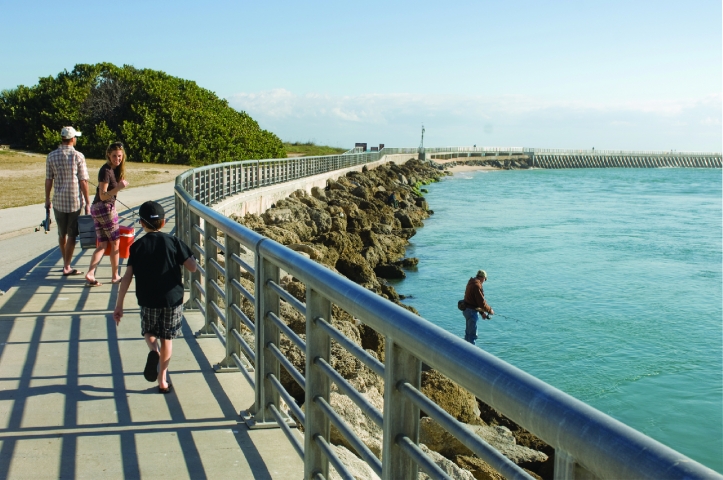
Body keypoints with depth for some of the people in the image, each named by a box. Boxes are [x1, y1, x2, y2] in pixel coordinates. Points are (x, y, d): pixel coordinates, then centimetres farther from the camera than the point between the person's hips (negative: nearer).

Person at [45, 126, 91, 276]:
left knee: (61, 234, 17)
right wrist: (87, 203, -3)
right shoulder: (78, 156, -9)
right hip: (75, 201, -3)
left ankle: (66, 263, 27)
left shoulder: (51, 156, 0)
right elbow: (83, 181, -9)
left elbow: (48, 180, 3)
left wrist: (47, 199, 14)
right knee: (71, 235, 4)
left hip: (58, 201, 3)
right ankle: (67, 267, 7)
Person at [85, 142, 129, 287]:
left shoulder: (115, 169, 11)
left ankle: (90, 274, -5)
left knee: (102, 244, 6)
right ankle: (115, 276, 13)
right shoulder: (106, 170, -16)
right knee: (115, 242, 5)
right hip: (105, 208, -8)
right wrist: (119, 187, -31)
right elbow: (103, 195, -19)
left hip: (96, 208, 8)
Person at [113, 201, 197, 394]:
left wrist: (119, 305, 0)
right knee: (167, 338, 16)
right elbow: (192, 267, -6)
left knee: (149, 332, 24)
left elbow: (127, 278, -5)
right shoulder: (173, 242, -3)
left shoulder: (137, 246, -2)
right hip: (173, 299, 1)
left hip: (148, 301, 0)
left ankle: (153, 350, -8)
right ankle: (162, 380, 18)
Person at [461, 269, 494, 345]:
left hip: (467, 310, 11)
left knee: (468, 332, 22)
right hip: (472, 311, -11)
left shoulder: (471, 283, 12)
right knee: (473, 334, -4)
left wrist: (482, 312, 18)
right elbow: (481, 302, -22)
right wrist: (489, 310, -6)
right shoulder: (477, 285, -20)